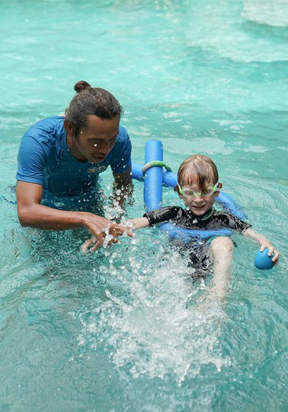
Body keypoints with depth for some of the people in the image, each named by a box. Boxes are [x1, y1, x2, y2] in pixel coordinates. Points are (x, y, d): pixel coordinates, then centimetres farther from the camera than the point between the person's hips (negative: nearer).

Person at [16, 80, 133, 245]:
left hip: (88, 201, 3)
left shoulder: (120, 138, -31)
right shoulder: (37, 141, -42)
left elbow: (124, 184, -11)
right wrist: (85, 219, -65)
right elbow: (26, 213, -51)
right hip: (45, 205, -2)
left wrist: (114, 222, -30)